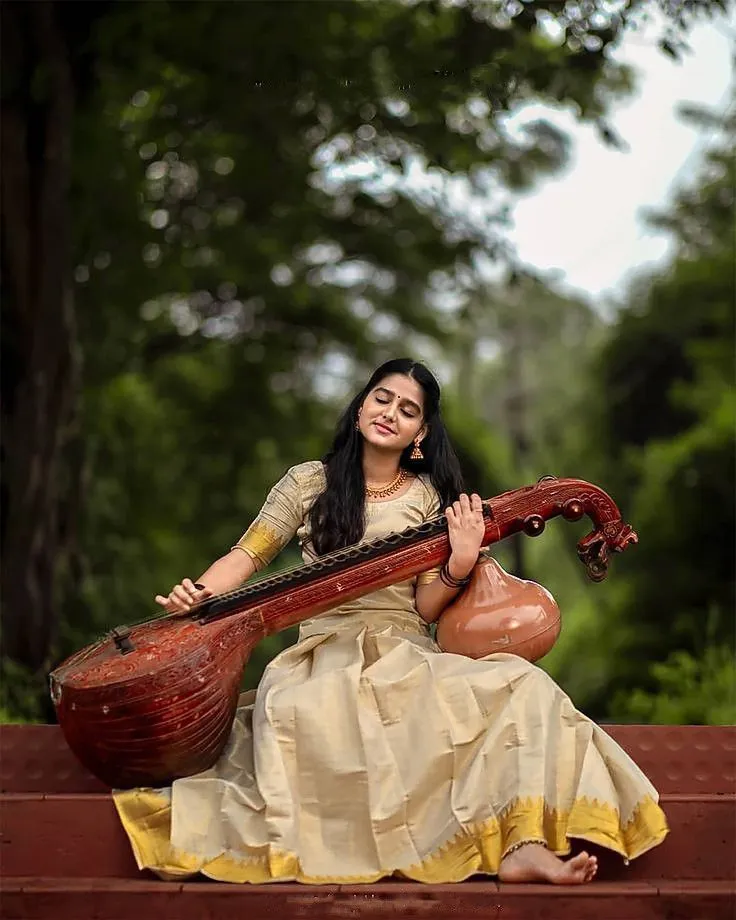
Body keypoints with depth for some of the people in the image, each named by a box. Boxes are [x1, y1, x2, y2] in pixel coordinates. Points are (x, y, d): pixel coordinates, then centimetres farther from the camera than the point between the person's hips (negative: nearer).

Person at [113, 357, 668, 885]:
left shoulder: (430, 498, 8)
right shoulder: (309, 482, 7)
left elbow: (425, 608, 2)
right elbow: (247, 556, 6)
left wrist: (459, 565, -17)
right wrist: (198, 596, -13)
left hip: (408, 659, 2)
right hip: (325, 656, -1)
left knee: (524, 686, -25)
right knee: (287, 712, -39)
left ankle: (524, 847, -34)